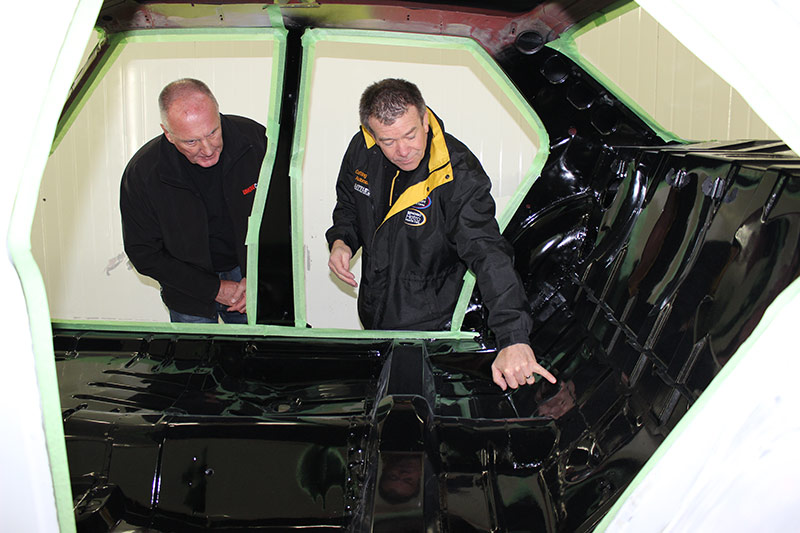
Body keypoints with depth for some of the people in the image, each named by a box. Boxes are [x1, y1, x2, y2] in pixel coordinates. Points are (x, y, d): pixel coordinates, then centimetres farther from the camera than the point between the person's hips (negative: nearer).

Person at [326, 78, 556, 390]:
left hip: (427, 322, -5)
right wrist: (341, 240, -12)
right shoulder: (361, 150, -12)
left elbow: (488, 253, -38)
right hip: (373, 309, 5)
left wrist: (513, 339, -48)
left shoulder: (459, 176, -29)